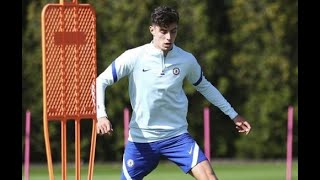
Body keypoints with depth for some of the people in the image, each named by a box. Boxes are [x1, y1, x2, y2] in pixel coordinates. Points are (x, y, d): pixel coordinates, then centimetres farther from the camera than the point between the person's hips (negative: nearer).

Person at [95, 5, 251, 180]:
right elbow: (100, 82, -4)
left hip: (177, 136, 1)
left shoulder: (187, 60, -1)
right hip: (141, 139, -1)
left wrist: (233, 114, 20)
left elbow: (204, 86, 18)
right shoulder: (133, 57, -9)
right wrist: (101, 116, -18)